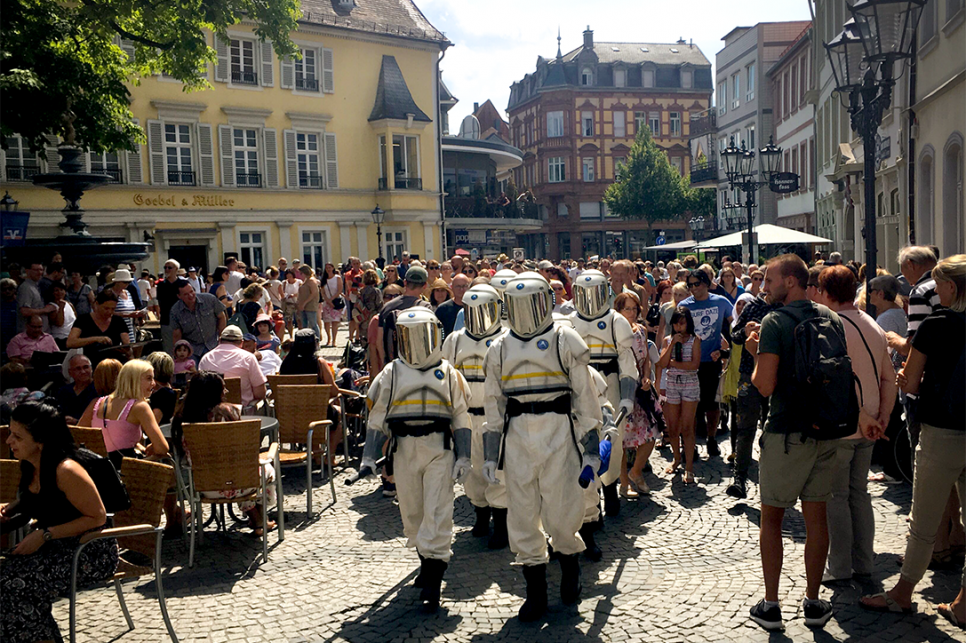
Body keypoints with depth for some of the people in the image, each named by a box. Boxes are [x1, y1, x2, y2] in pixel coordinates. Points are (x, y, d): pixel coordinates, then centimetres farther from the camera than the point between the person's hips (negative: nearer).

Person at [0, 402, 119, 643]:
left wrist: (45, 535, -22)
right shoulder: (29, 466, 3)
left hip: (92, 552, -8)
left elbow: (97, 518, -20)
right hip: (57, 546, 8)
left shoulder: (65, 471, -23)